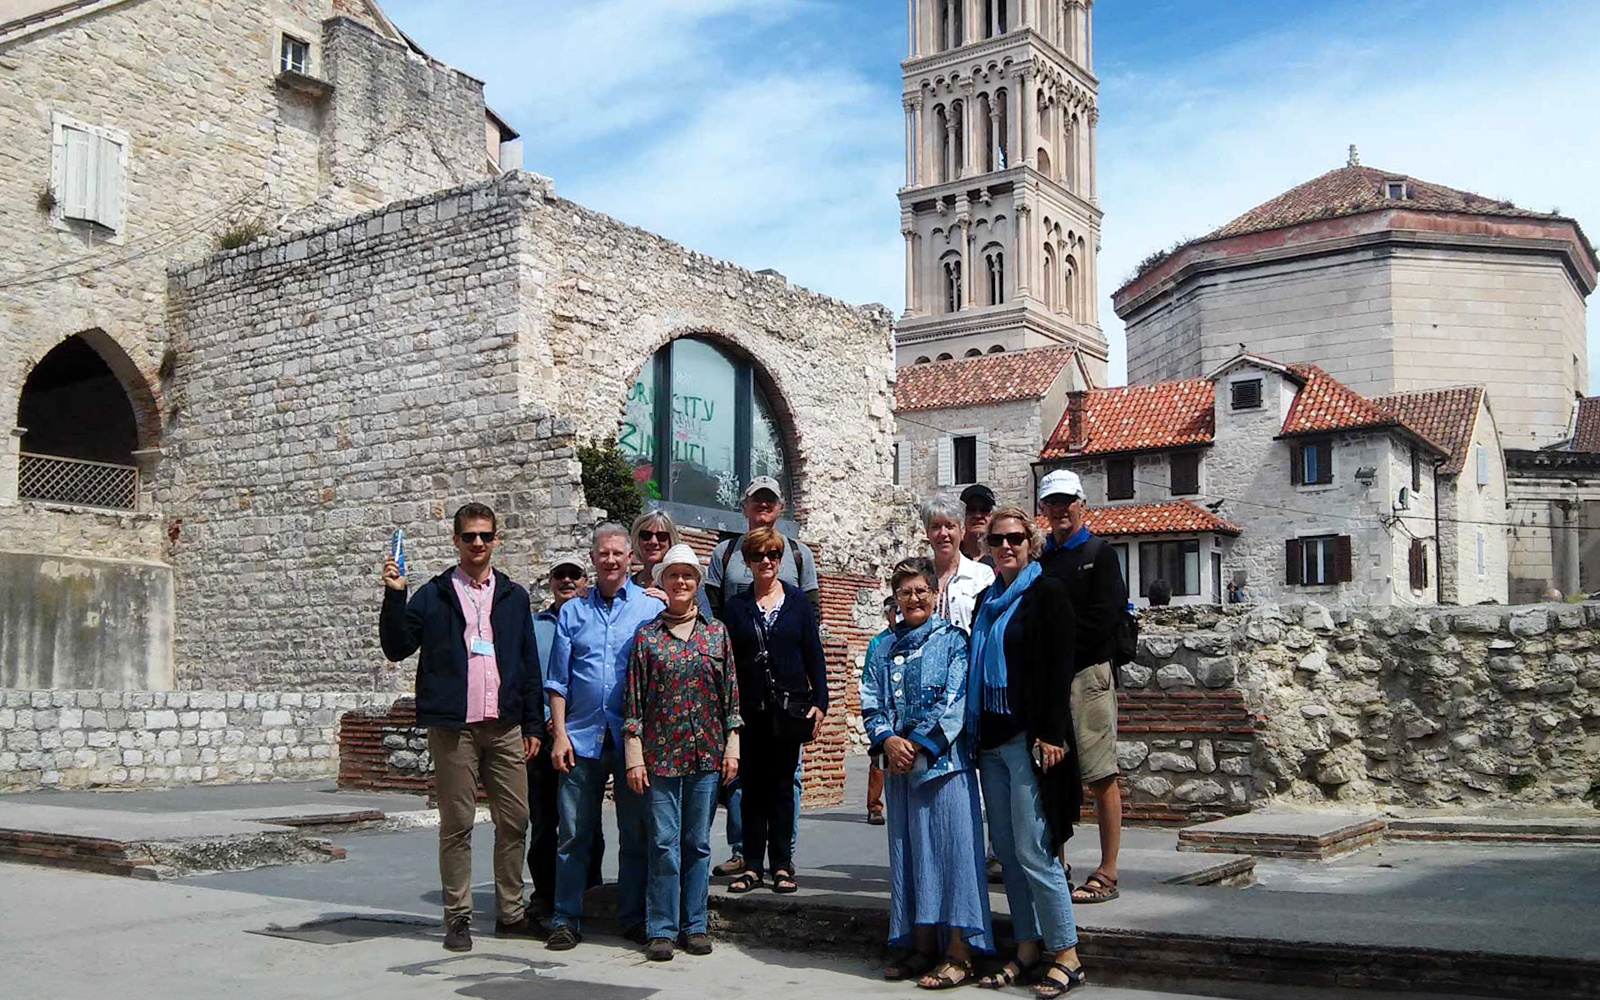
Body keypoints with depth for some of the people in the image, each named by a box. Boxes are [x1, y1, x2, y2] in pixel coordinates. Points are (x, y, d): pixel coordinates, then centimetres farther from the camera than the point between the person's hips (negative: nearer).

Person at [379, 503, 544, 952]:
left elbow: (529, 663, 14)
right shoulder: (433, 595, 6)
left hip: (504, 727, 3)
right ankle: (457, 917, 11)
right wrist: (394, 596, -11)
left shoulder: (513, 596, 13)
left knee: (515, 820, 4)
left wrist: (532, 724, 9)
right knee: (457, 823, 1)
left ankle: (511, 913, 16)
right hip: (452, 728, -3)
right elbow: (396, 648, 1)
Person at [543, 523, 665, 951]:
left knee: (635, 834, 6)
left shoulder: (651, 608, 6)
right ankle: (566, 919, 12)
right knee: (574, 833, 3)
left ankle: (633, 916, 17)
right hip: (582, 737, 1)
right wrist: (559, 733, -1)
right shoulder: (573, 612, 10)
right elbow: (558, 679, 9)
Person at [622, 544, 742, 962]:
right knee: (664, 842, -2)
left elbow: (731, 693, 9)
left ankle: (695, 925, 16)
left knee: (698, 842, 7)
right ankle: (662, 930, 7)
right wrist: (634, 756, -3)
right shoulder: (647, 636, 3)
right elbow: (633, 700, 2)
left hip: (707, 753, 2)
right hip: (661, 752, -1)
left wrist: (732, 747, 4)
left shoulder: (716, 632, 8)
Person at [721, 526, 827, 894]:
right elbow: (725, 660, 4)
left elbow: (814, 655, 5)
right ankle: (752, 866, 11)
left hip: (790, 708, 0)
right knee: (752, 787, 4)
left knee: (782, 787, 5)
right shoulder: (736, 606, 6)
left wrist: (819, 702, -2)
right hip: (750, 710, 0)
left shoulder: (797, 601, 6)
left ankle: (782, 865, 11)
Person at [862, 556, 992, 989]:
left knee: (951, 849, -4)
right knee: (909, 852, 9)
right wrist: (888, 741, -9)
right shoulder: (883, 649, 14)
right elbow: (871, 704, 9)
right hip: (899, 765, 5)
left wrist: (917, 743, -13)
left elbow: (955, 702, -9)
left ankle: (959, 954, 1)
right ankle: (922, 948, 18)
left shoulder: (953, 641, 0)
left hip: (944, 759, -5)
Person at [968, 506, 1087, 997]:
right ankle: (1027, 951, 15)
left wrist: (1050, 734, -17)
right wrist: (975, 734, 14)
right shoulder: (986, 601, 17)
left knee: (1032, 850, -9)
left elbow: (1058, 669, -10)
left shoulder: (1047, 593, -4)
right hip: (991, 739, 7)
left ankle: (1066, 956, -1)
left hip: (1029, 736, -7)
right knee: (1005, 849, 8)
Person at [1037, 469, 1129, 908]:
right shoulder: (1039, 558, 17)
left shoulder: (1099, 553, 1)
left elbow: (1101, 620, -9)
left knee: (1101, 776, -4)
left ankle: (1107, 874, 0)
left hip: (1087, 674, -6)